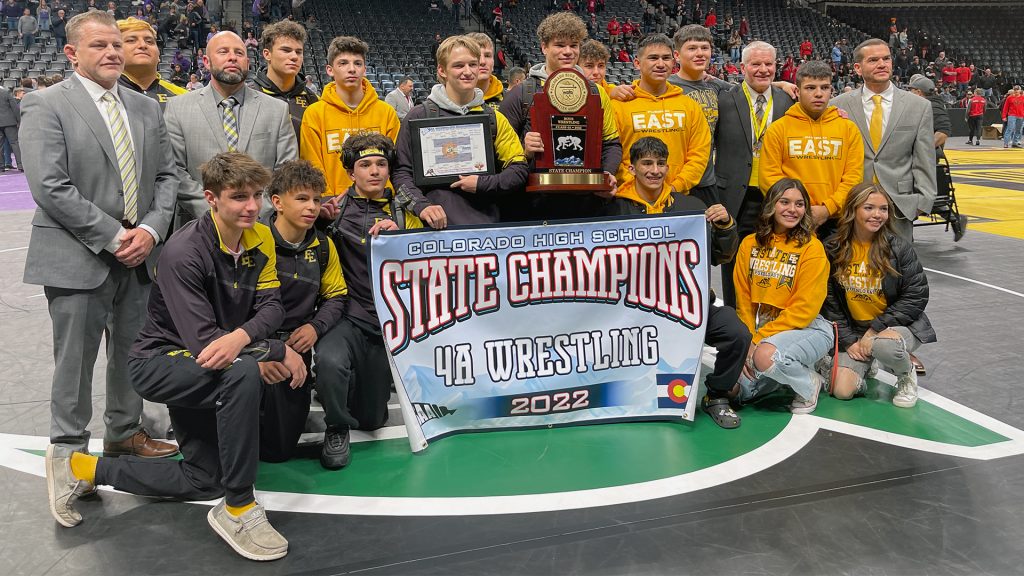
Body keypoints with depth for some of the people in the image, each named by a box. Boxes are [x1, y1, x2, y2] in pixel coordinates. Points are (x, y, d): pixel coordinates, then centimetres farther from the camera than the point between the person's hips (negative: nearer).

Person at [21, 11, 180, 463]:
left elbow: (165, 175, 11)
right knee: (75, 359, 3)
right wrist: (112, 237, -15)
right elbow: (49, 187, -14)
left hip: (138, 255, 5)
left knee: (132, 353, 14)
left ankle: (124, 433, 31)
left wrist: (151, 230, -6)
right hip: (78, 259, -5)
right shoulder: (46, 106, -6)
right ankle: (69, 451, 18)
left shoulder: (145, 108, 12)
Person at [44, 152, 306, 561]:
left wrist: (241, 336, -34)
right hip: (160, 360, -8)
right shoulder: (184, 253, -27)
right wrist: (280, 351, -28)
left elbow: (271, 307, -12)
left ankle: (82, 468, 22)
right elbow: (203, 341, -30)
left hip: (204, 371, 8)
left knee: (203, 480, 12)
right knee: (243, 374, -39)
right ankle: (238, 509, -25)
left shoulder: (259, 240, -6)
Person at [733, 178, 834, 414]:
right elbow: (743, 298, 4)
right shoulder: (750, 244, 4)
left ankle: (809, 383, -2)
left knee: (766, 357, -35)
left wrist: (758, 340, -17)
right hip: (761, 327, 5)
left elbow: (804, 309, -14)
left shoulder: (811, 248, -10)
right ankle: (785, 372, 19)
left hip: (806, 328, -5)